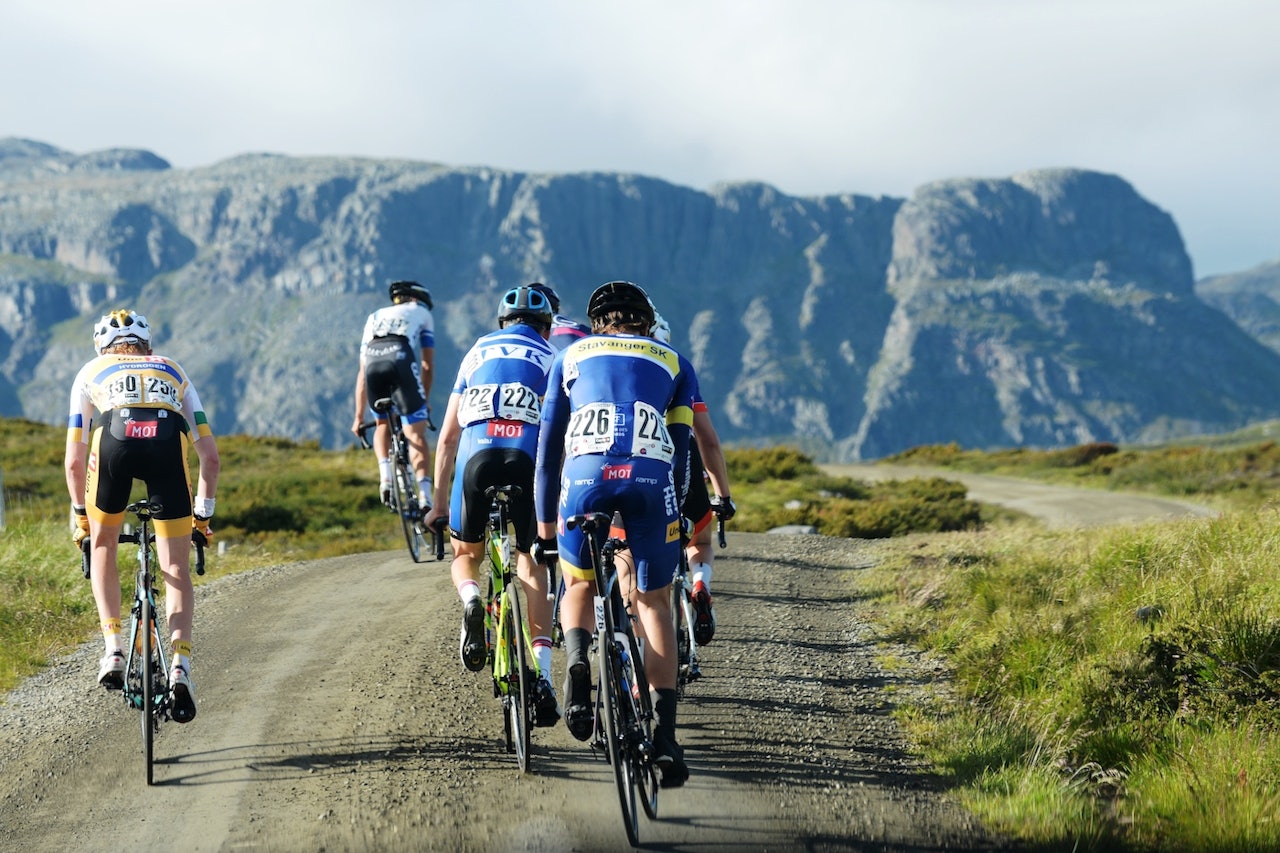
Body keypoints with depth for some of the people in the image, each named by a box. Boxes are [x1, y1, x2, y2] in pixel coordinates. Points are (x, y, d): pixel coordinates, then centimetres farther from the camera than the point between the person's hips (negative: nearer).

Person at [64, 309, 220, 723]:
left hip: (115, 438, 0)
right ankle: (180, 664, -7)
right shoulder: (173, 371, 37)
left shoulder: (91, 373, 35)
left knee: (102, 545, 25)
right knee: (176, 569, 11)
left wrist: (80, 516, 44)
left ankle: (113, 648, 13)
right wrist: (203, 513, 42)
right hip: (168, 440, 1)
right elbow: (210, 456, 31)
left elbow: (74, 461, 30)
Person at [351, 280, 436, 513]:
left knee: (383, 425, 26)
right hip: (401, 359, -3)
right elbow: (427, 364, 25)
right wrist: (425, 400, 36)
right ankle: (424, 496, -14)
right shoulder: (422, 312, 33)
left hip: (373, 362, 3)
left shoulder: (375, 317, 40)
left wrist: (359, 417, 37)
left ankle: (385, 477, 4)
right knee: (416, 435, 2)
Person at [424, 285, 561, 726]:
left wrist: (439, 502, 26)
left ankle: (470, 602, -12)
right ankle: (542, 675, -5)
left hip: (476, 458, 1)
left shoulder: (477, 351, 26)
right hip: (528, 462, -1)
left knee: (465, 554, 22)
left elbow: (448, 436, 24)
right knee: (532, 570, 9)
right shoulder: (552, 358, 21)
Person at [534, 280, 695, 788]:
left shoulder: (571, 357, 29)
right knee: (653, 602, 10)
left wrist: (545, 527, 32)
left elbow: (549, 447, 28)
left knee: (579, 585, 22)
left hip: (585, 477, 0)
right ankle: (664, 732, -2)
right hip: (651, 481, 0)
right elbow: (681, 449, 23)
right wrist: (673, 511, 30)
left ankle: (577, 660, -9)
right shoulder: (672, 362, 28)